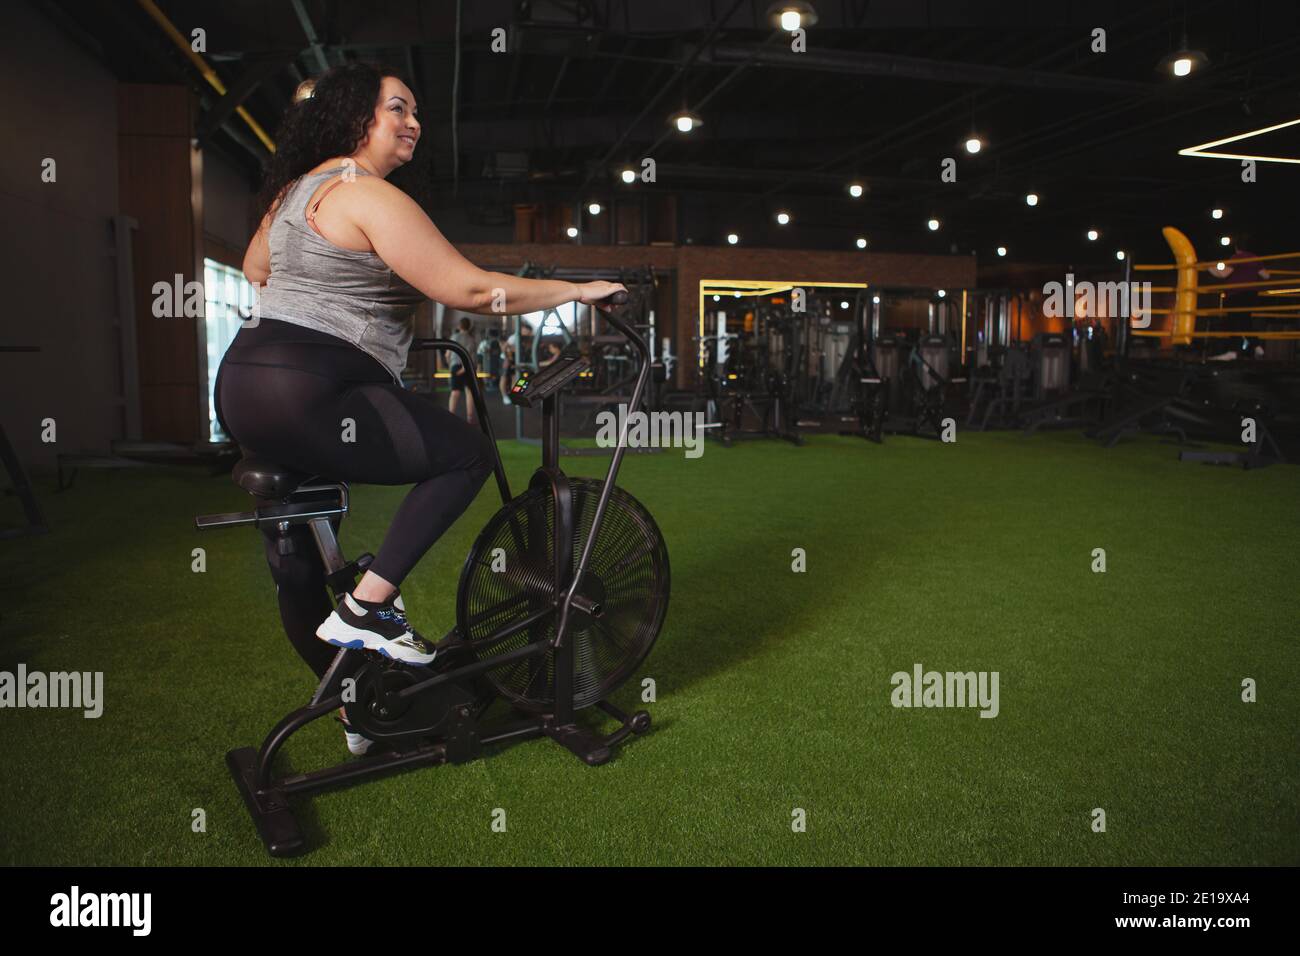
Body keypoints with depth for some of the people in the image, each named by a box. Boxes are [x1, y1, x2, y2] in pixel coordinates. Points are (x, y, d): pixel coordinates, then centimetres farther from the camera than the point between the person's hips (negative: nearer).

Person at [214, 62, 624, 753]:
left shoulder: (296, 189, 21)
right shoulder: (370, 195, -10)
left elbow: (254, 266, 39)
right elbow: (471, 291, -15)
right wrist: (577, 291, -6)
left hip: (240, 386, 11)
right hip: (301, 395, -11)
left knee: (294, 558, 17)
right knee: (466, 452, -5)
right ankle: (367, 607, -5)